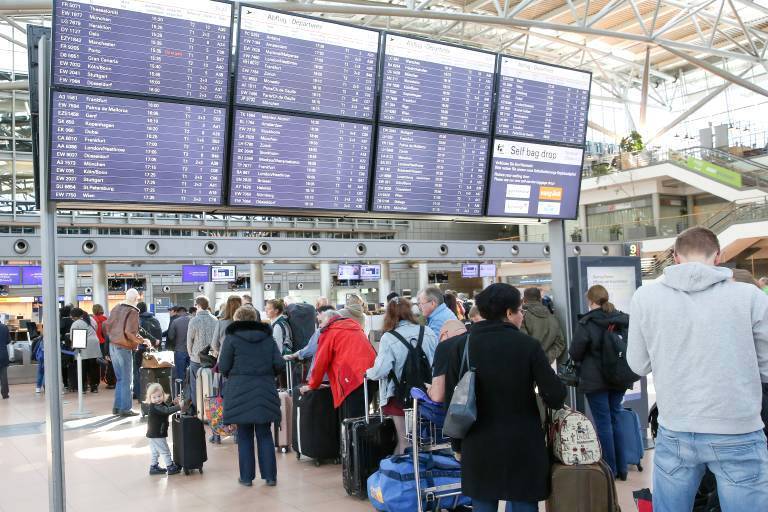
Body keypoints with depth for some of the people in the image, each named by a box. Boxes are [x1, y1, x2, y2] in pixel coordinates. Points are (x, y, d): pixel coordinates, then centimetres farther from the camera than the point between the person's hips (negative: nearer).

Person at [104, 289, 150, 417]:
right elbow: (130, 332, -23)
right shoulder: (132, 312, -15)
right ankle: (125, 409, 4)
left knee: (120, 378, 17)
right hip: (124, 348, -7)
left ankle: (117, 407, 20)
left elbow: (107, 324, 13)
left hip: (113, 345, 8)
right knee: (126, 380, 2)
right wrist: (143, 341, -12)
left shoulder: (116, 308, 7)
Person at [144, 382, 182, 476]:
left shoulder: (161, 405, 4)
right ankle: (170, 468, 8)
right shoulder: (155, 407, -26)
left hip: (153, 434, 10)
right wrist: (179, 407, -45)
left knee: (155, 452, 21)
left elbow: (167, 408, 19)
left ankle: (154, 467, 32)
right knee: (165, 451, 0)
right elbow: (167, 411, -39)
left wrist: (173, 403, 2)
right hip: (157, 435, -10)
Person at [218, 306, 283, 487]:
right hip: (265, 392, 3)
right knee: (265, 434, 11)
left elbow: (223, 367, -5)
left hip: (240, 392, -2)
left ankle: (246, 476, 14)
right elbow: (279, 364, 0)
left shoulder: (231, 338, -2)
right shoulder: (268, 337, 8)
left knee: (244, 436, 9)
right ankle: (270, 476, 12)